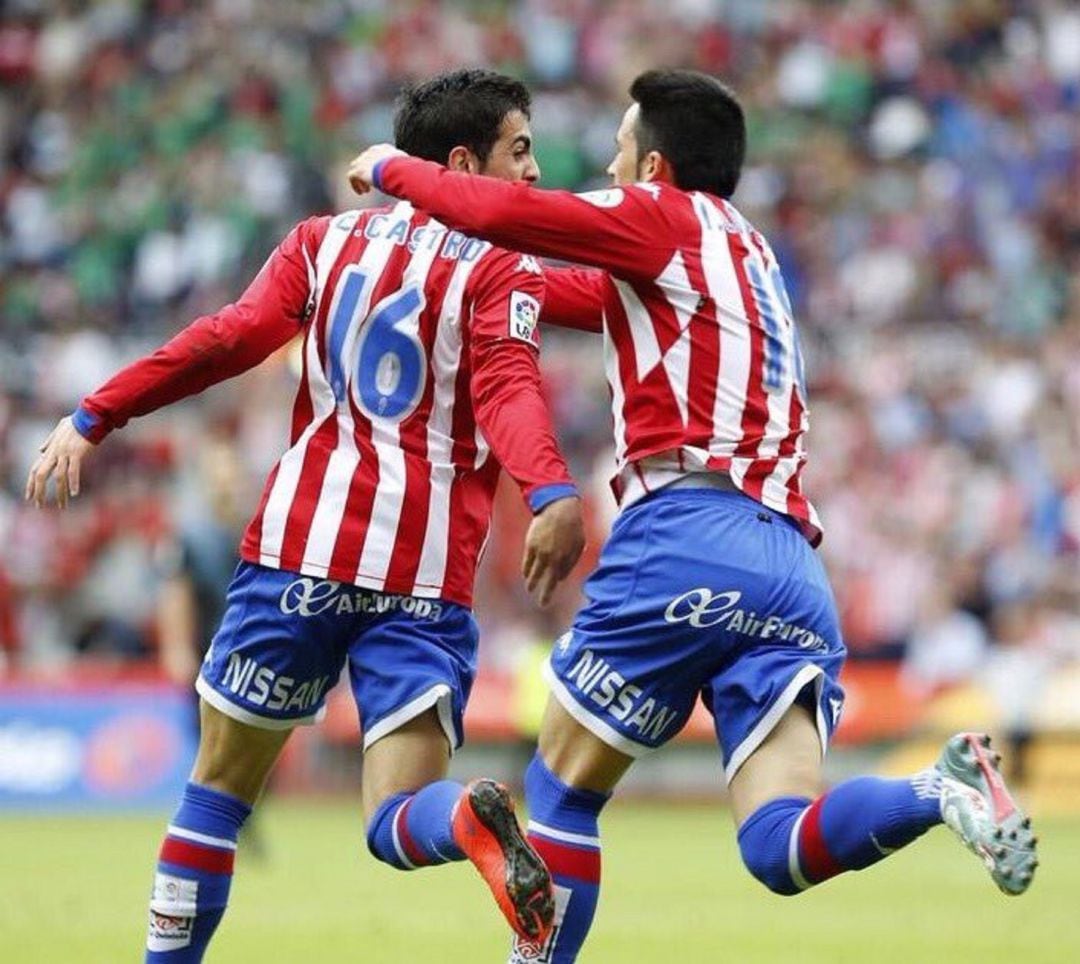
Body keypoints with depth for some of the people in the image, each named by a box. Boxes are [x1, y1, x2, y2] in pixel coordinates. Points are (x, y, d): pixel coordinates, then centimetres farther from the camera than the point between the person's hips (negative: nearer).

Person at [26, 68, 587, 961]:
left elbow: (231, 338, 1)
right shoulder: (500, 271, 3)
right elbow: (509, 387, -16)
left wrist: (91, 419, -1)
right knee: (397, 821, -4)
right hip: (426, 579, -2)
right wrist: (552, 493, -32)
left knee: (219, 783, 17)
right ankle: (470, 820, -38)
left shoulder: (324, 241, 13)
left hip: (300, 551, 2)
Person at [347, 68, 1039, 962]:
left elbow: (502, 209, -5)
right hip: (792, 564, 7)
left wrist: (393, 169, 13)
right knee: (780, 846, -9)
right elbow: (593, 295, 41)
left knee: (561, 790, 8)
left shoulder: (665, 219, 6)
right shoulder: (744, 251, 30)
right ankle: (941, 791, -32)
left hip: (689, 530, -7)